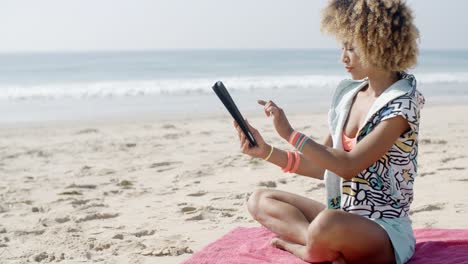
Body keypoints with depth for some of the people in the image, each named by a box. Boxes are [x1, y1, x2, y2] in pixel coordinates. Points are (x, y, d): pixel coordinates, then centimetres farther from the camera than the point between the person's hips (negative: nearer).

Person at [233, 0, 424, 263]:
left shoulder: (402, 103, -14)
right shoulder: (348, 94, 9)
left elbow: (348, 166, -22)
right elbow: (324, 166, 11)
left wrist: (290, 133, -18)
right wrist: (266, 151, 1)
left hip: (385, 229, -9)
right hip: (342, 215, 9)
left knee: (328, 224, -41)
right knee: (260, 200, 5)